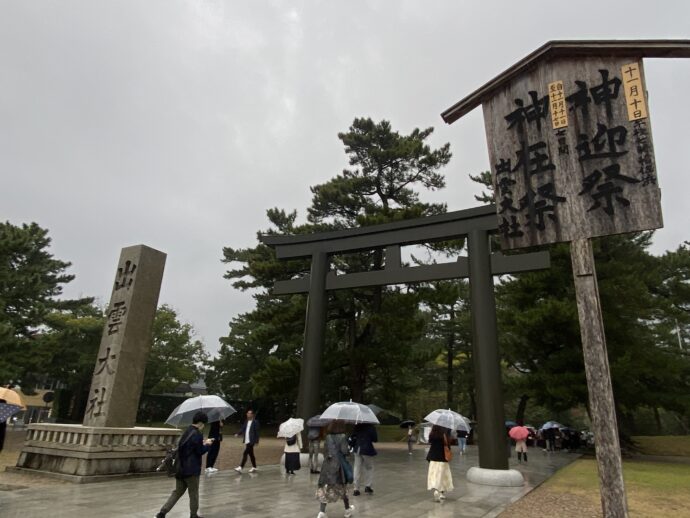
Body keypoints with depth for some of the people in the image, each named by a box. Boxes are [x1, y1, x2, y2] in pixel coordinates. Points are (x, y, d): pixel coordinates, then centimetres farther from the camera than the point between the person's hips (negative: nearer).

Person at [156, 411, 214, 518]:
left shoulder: (187, 432, 10)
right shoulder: (197, 434, -18)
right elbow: (200, 451, -15)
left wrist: (202, 443, 15)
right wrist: (207, 444, 2)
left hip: (181, 467, 8)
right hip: (191, 469, -8)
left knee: (177, 492, 15)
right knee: (193, 493, 8)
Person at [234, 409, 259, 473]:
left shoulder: (255, 422, -9)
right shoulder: (246, 422, 11)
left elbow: (257, 432, -9)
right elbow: (243, 429, 9)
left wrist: (256, 441, -12)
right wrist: (238, 434, -10)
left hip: (251, 441, -7)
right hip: (247, 441, 7)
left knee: (245, 453, -13)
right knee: (251, 454, 15)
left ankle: (241, 467, -13)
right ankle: (254, 467, 26)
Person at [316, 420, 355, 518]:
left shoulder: (328, 437, 1)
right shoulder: (342, 437, -10)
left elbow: (326, 450, 1)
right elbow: (345, 451, -15)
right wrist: (349, 448, 5)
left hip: (328, 465, 2)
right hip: (339, 465, -2)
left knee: (325, 488, 4)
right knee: (342, 487, 16)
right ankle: (348, 509, 32)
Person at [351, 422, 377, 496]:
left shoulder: (356, 427, -1)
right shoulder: (371, 427, -12)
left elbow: (352, 436, 5)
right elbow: (375, 439, -10)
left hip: (357, 449, 4)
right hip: (367, 449, -4)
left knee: (357, 468, 10)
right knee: (369, 468, 15)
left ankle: (356, 489, 12)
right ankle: (367, 486, 9)